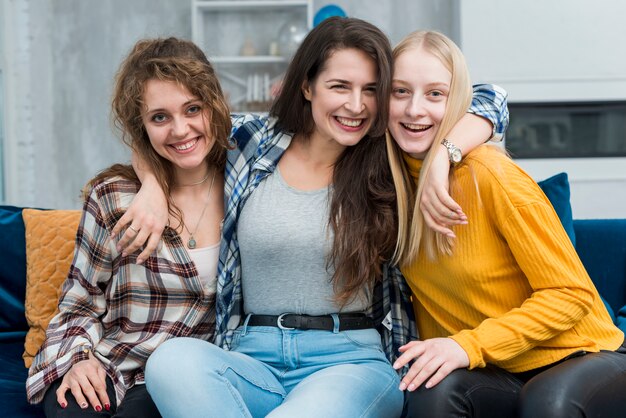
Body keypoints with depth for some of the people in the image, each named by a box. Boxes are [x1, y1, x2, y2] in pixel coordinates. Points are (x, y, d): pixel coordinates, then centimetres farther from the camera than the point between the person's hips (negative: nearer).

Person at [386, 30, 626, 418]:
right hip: (498, 373, 3)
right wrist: (432, 356, 1)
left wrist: (471, 345, -24)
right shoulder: (392, 179, -2)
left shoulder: (491, 175, -18)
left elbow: (573, 293, -16)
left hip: (583, 357, -3)